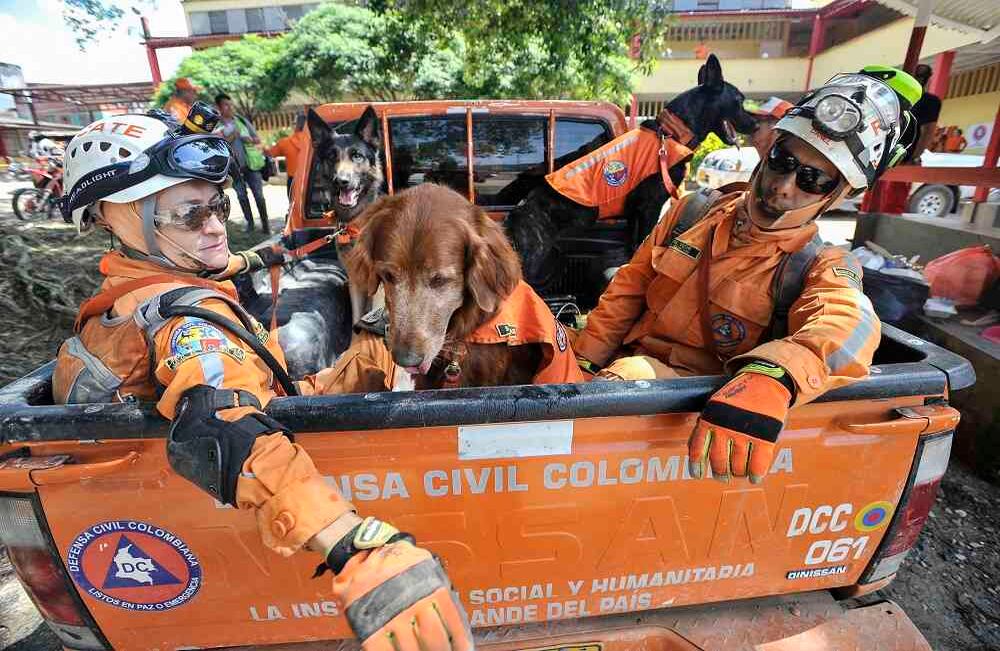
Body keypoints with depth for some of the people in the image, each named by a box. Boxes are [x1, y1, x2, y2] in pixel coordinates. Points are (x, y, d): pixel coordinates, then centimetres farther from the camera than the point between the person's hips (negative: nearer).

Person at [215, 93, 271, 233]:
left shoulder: (242, 120, 7)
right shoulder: (217, 126, 0)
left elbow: (258, 139, 12)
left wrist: (250, 139, -8)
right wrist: (231, 137, -17)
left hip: (251, 163, 1)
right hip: (234, 166, 0)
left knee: (258, 194, -2)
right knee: (241, 195, 6)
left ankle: (265, 223, 6)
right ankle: (249, 222, 17)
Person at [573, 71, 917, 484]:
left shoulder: (822, 269, -3)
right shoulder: (695, 211, 8)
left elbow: (847, 328, -26)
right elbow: (627, 291, 9)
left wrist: (770, 379, -48)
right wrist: (581, 365, 0)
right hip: (627, 362, 5)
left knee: (628, 377, -35)